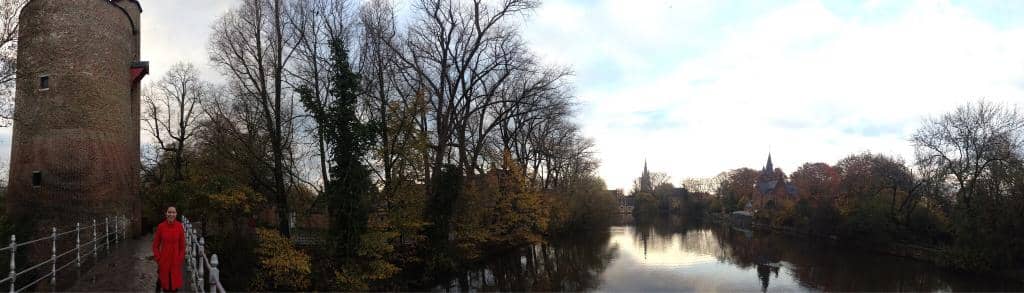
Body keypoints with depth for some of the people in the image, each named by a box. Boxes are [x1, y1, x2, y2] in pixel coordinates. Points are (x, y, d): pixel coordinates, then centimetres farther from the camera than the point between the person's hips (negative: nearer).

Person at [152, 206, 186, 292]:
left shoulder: (179, 226, -6)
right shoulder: (161, 226, -8)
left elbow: (182, 245, 0)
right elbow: (156, 245, 1)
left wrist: (180, 259, -4)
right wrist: (158, 258, -4)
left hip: (175, 259, 0)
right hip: (164, 259, 0)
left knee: (175, 285, 7)